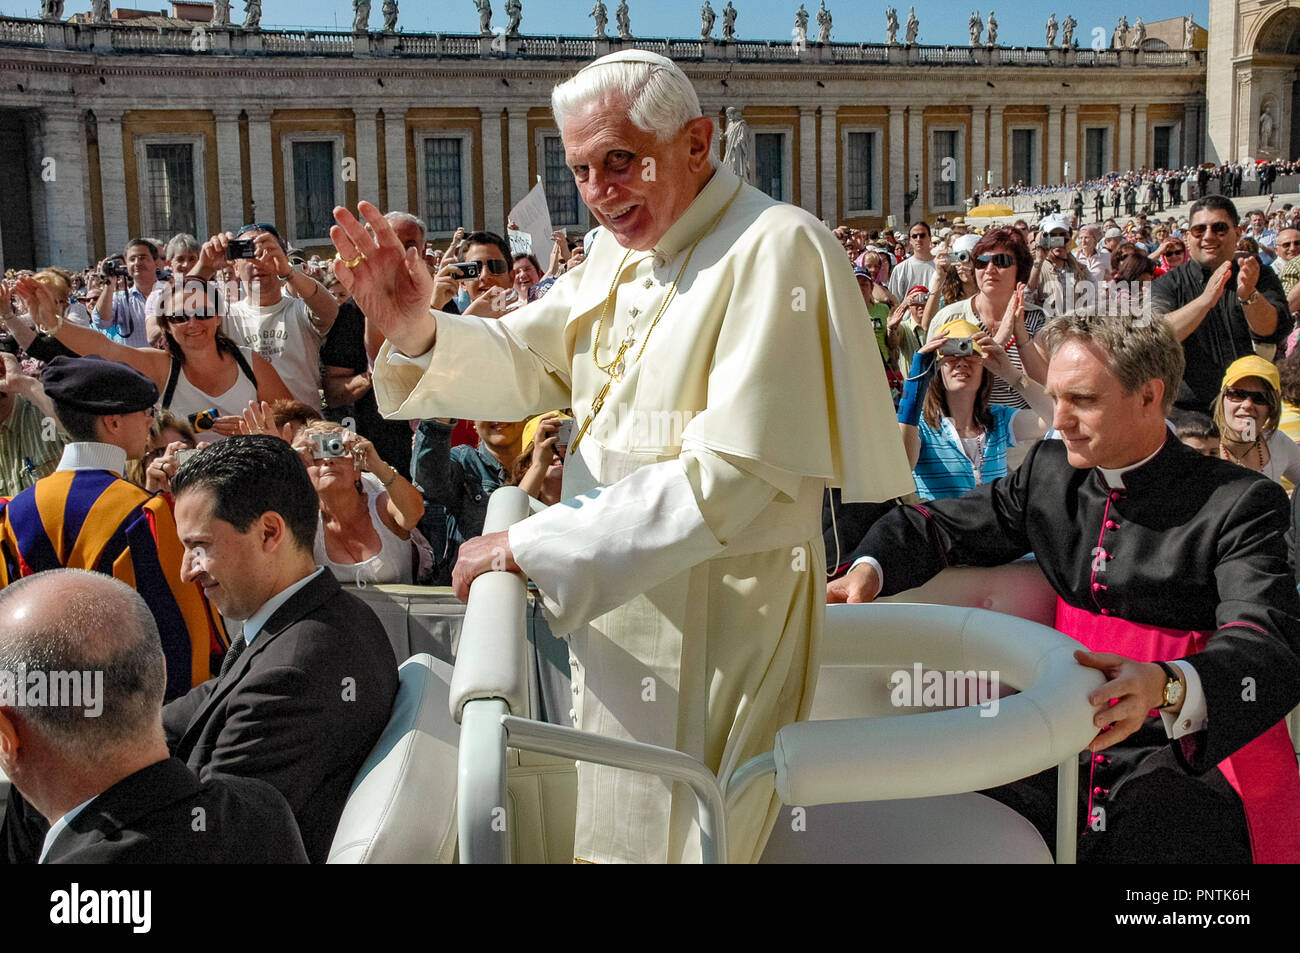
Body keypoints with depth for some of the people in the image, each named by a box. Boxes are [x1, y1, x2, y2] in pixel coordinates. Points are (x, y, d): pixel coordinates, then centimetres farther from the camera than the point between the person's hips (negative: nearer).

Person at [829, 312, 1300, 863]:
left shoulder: (1240, 502, -8)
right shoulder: (1050, 469, 10)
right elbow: (941, 525, 18)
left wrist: (1166, 686, -42)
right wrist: (867, 570, -5)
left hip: (1196, 763, -4)